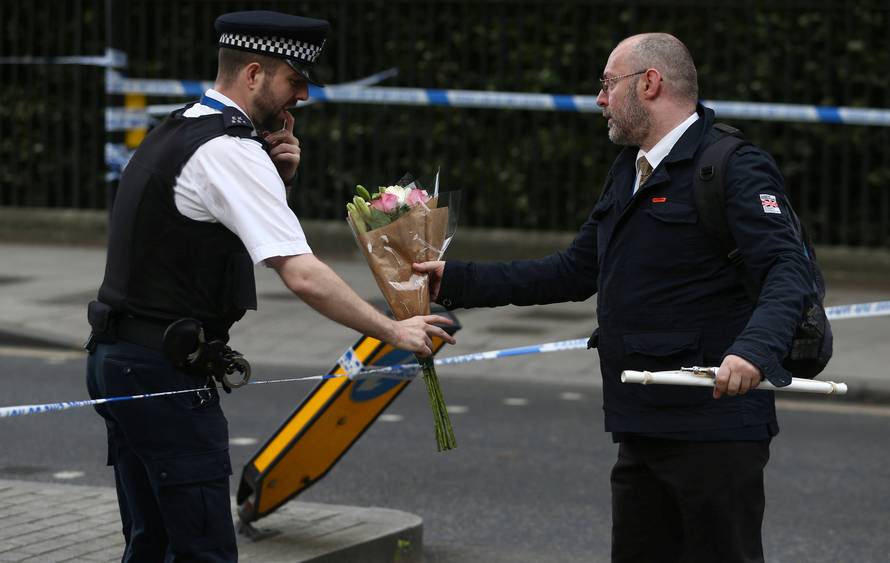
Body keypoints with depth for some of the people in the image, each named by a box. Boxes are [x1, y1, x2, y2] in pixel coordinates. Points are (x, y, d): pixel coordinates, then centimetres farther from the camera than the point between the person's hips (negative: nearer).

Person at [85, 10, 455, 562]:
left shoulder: (176, 132, 14)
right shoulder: (230, 150, -16)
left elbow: (243, 223, 25)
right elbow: (302, 274, -22)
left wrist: (278, 174, 7)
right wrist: (395, 331, -16)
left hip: (117, 359, 10)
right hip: (167, 371, -10)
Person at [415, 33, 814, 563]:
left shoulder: (735, 168, -12)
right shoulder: (631, 171, 18)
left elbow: (789, 272, -22)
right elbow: (575, 271, 22)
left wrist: (755, 349, -41)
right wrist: (458, 281, 18)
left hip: (715, 431, -9)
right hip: (644, 430, 9)